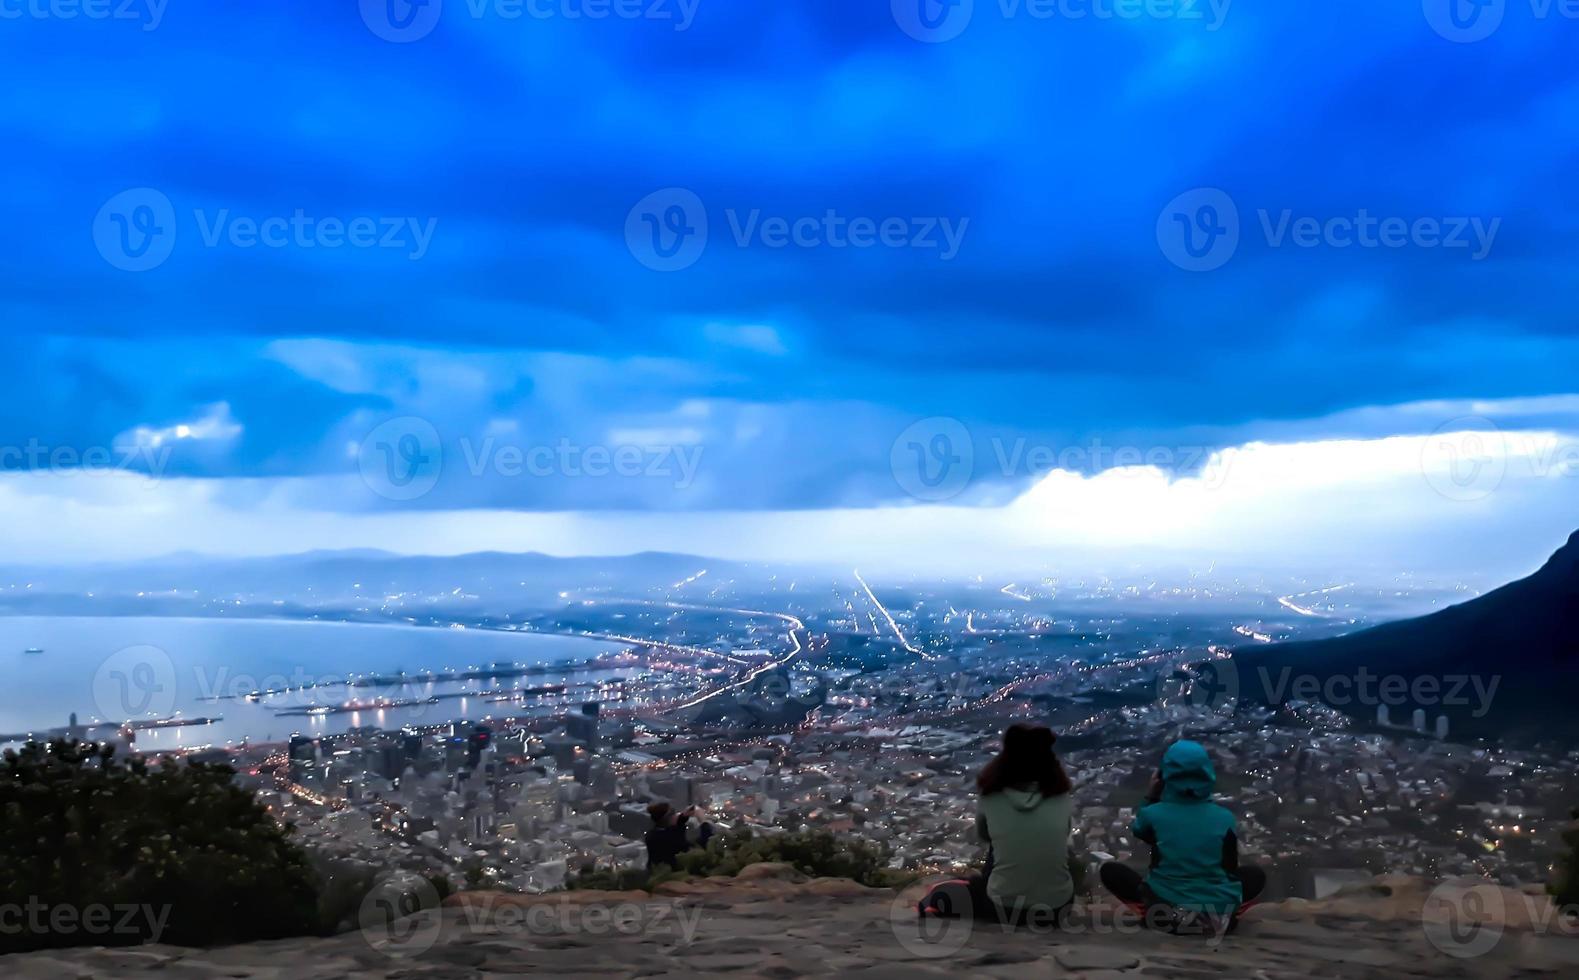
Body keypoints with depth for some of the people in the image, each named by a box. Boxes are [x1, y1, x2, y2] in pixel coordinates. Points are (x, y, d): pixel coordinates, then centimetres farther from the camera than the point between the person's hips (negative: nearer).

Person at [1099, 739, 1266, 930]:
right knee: (1256, 876, 28)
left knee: (1110, 871, 17)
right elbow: (1231, 868, 5)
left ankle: (1160, 914, 5)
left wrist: (1153, 795, 16)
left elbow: (1138, 830, 16)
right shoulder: (1224, 817, -7)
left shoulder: (1154, 814, -10)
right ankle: (1221, 918, 8)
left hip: (1166, 906, -1)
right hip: (1218, 909, 1)